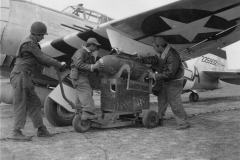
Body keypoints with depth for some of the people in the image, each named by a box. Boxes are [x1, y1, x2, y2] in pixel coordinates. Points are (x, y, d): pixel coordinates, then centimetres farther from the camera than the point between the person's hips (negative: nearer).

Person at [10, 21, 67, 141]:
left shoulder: (32, 43, 18)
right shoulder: (29, 43, -12)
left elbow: (39, 59, 22)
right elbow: (43, 58, -12)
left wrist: (55, 65, 13)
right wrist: (59, 64, -1)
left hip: (25, 77, 10)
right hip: (20, 76, -10)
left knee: (34, 103, 9)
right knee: (20, 104, -7)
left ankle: (41, 129, 13)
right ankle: (16, 132, -2)